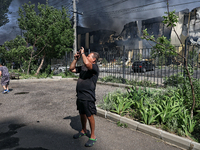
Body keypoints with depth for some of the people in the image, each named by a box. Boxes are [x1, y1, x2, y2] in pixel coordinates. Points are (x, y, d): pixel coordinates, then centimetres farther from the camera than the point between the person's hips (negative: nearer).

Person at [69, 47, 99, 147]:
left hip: (88, 97, -8)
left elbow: (87, 63, -33)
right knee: (82, 114, 21)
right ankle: (83, 131, 42)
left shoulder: (95, 67, -12)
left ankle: (93, 136, 20)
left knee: (90, 116, 2)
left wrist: (82, 53, -17)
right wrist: (76, 59, 8)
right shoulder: (82, 67, 13)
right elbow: (71, 69, 18)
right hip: (80, 95, 8)